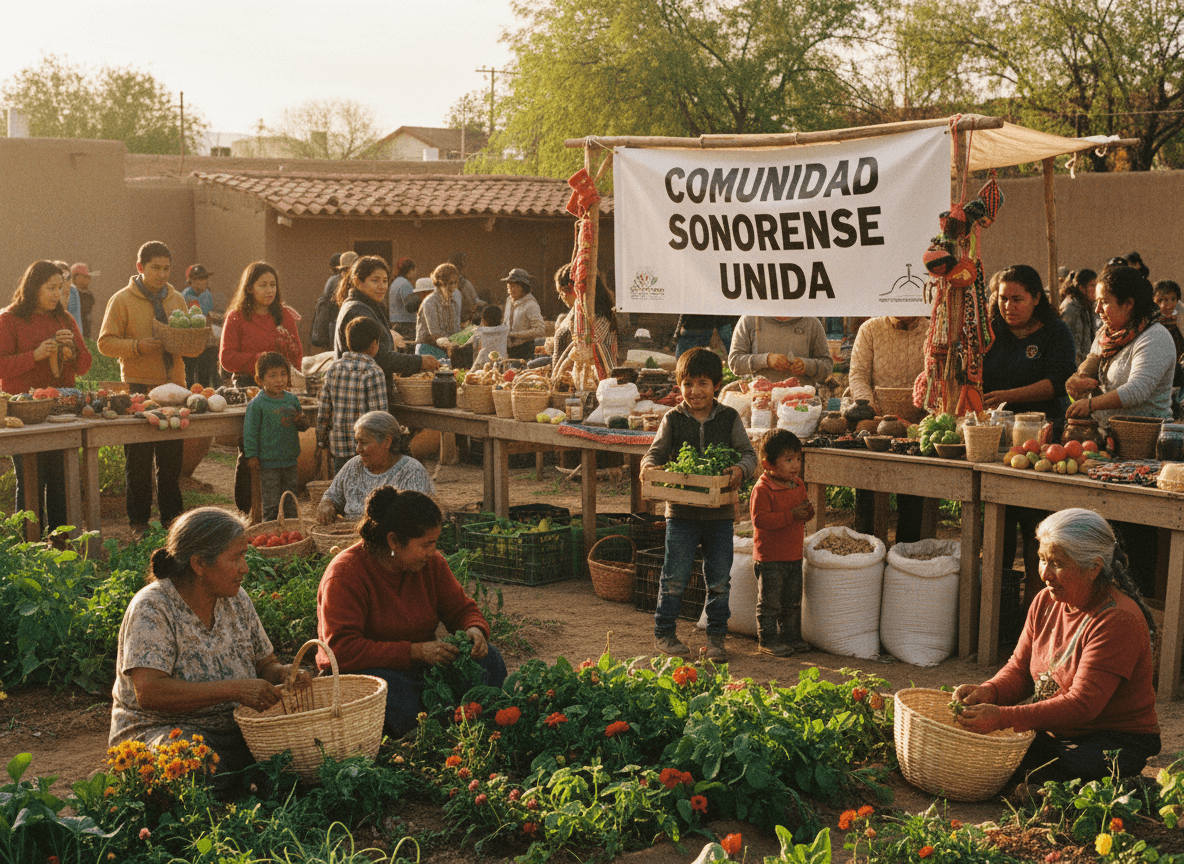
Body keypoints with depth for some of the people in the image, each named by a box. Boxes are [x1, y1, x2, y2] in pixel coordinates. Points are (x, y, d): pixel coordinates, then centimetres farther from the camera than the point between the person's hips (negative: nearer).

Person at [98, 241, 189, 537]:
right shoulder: (122, 300, -1)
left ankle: (172, 516, 17)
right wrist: (138, 346, -20)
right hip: (138, 388, -4)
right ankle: (139, 521, 11)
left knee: (172, 458, 7)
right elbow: (106, 343, -5)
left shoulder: (177, 300, 13)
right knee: (138, 460, 2)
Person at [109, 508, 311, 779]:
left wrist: (287, 674, -8)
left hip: (234, 729, 6)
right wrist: (234, 690, -27)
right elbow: (149, 693, -25)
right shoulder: (152, 609, -13)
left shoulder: (237, 599, 8)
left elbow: (265, 665, 17)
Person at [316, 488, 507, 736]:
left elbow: (462, 610, 10)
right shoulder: (345, 574, -20)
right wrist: (415, 651, -34)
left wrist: (475, 630, -17)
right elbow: (342, 650, -29)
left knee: (487, 658, -16)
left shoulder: (431, 563, -1)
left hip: (420, 667, 6)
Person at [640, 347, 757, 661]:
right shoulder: (673, 419, 3)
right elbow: (655, 453, 0)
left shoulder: (729, 418, 3)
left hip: (720, 513, 1)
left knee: (719, 580, 8)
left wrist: (741, 469, -24)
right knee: (675, 577, 1)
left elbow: (748, 453, -1)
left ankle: (716, 637, 21)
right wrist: (651, 466, -24)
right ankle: (664, 632, 16)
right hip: (681, 511, -1)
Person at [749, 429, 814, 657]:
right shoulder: (762, 489, -17)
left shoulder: (798, 484, 8)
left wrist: (808, 512, -5)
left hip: (794, 555, 7)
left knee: (793, 601, 16)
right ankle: (768, 640, 10)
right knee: (770, 602, 1)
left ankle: (791, 636, 28)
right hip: (770, 558, -7)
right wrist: (791, 515, -27)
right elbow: (760, 519, -25)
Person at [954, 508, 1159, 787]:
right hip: (1055, 734, 7)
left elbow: (1082, 704, -28)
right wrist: (988, 691, -16)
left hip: (1118, 743, -7)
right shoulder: (1045, 602, 3)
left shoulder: (1118, 620, -22)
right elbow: (1020, 668, 9)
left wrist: (1002, 717, -35)